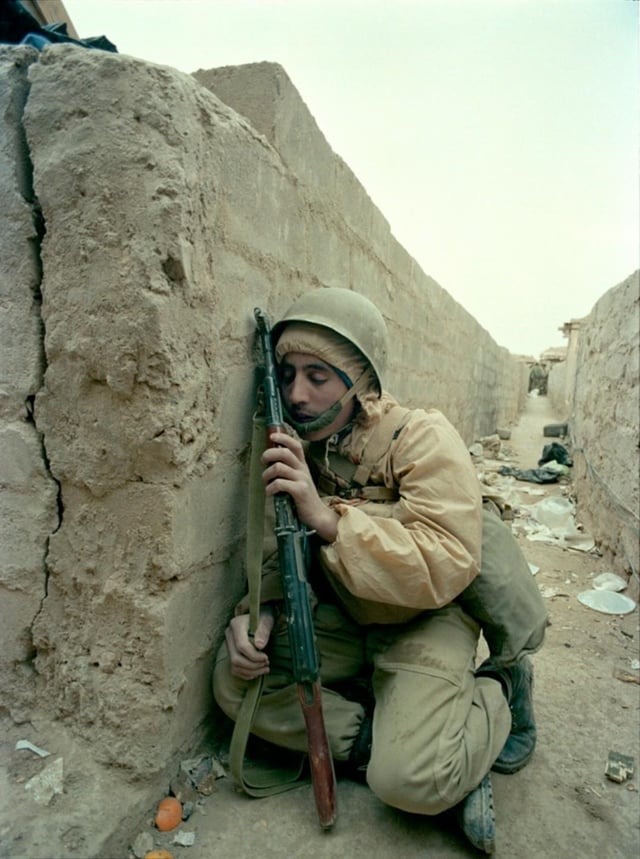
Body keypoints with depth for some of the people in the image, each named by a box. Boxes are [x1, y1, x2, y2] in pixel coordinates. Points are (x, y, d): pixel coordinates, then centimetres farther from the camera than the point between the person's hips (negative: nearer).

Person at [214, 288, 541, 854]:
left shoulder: (423, 438, -20)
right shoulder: (297, 447, -3)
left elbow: (448, 567, -30)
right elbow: (278, 554, 3)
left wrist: (327, 517, -37)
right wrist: (259, 612, -18)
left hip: (428, 620, -5)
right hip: (343, 618, 5)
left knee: (409, 780, -24)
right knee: (236, 681, -14)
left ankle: (499, 691, 7)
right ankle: (395, 739, -7)